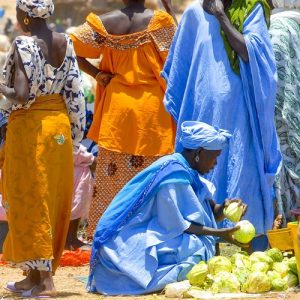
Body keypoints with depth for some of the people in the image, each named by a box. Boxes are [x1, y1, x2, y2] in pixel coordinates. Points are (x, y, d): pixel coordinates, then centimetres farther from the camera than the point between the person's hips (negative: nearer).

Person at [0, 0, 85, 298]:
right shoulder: (65, 43, 3)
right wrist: (75, 134, 11)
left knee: (30, 201, 0)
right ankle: (35, 274, 20)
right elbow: (74, 92, 4)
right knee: (54, 201, 12)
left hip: (29, 127, -6)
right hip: (60, 126, 6)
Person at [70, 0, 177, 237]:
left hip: (116, 106, 2)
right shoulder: (160, 21, -9)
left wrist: (97, 74, 3)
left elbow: (72, 50, 0)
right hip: (151, 109, -2)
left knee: (113, 174, 9)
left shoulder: (104, 23, -1)